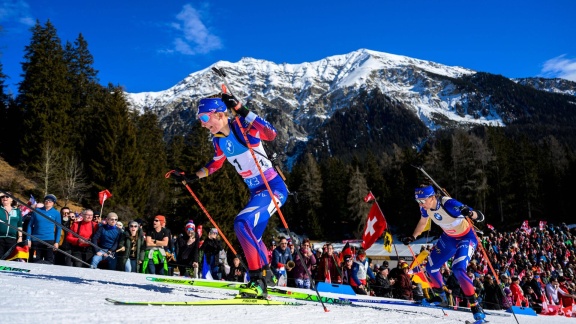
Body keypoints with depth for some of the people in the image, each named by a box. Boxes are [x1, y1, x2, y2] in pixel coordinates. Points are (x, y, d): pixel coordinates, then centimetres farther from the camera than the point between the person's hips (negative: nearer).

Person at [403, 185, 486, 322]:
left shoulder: (448, 204, -36)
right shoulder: (425, 207, -15)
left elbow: (480, 217, -34)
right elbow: (423, 222, 10)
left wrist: (470, 213, -55)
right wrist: (412, 237, 11)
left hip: (466, 237, -7)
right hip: (448, 237, 7)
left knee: (458, 270, -27)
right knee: (431, 267, 10)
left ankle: (476, 306, -13)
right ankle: (441, 296, 38)